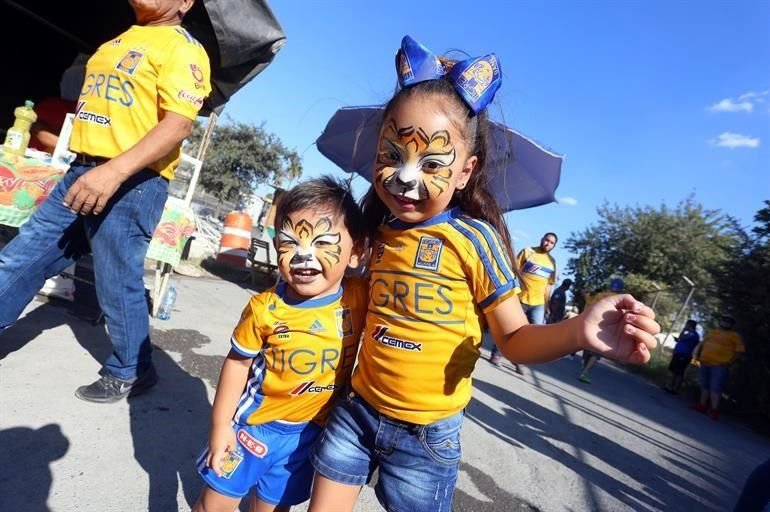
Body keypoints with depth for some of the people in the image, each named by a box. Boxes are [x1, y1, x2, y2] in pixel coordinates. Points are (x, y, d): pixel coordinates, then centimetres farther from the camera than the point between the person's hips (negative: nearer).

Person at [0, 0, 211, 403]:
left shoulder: (181, 47, -6)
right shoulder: (120, 41, 22)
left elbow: (179, 125, -20)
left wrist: (115, 171, -29)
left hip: (132, 182, -9)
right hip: (83, 173, 9)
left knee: (117, 286, 0)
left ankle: (131, 374, 21)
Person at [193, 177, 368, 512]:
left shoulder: (361, 297, -19)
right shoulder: (265, 308, -21)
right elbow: (237, 363, -8)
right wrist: (220, 426, -2)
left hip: (310, 432, 2)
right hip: (256, 422, -1)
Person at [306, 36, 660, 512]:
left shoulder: (474, 238, -18)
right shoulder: (378, 229, -3)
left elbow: (513, 338, -16)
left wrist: (577, 331, -31)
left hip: (426, 433, -4)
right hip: (357, 409, 5)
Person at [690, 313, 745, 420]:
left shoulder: (735, 336, 4)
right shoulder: (711, 332, 18)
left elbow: (740, 351, -4)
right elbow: (702, 344, 22)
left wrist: (730, 362, -13)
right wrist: (698, 355, 10)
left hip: (720, 365, -6)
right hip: (705, 363, 6)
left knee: (715, 388, -11)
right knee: (705, 386, 13)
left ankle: (714, 410, -9)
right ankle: (702, 406, 21)